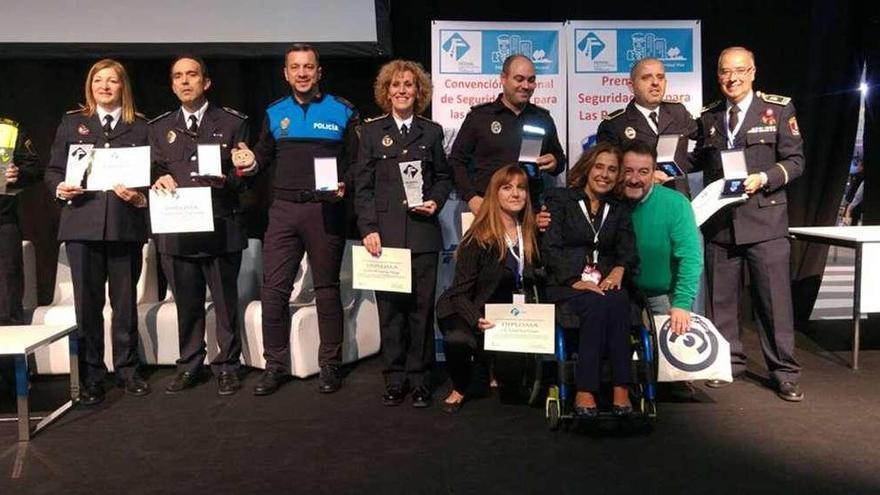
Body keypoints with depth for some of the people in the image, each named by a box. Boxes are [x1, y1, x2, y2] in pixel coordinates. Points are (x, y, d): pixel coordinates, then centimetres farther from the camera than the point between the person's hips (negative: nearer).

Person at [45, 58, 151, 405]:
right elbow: (53, 170, 11)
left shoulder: (139, 127, 9)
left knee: (126, 302, 8)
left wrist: (141, 197, -14)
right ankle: (91, 377, 14)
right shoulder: (71, 123, 12)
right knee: (87, 303, 3)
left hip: (125, 225, 0)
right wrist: (60, 188, -10)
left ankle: (127, 370, 22)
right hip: (82, 224, 1)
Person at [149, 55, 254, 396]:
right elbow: (152, 172, 16)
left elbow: (246, 174, 3)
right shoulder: (159, 127, 15)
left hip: (221, 228, -2)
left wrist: (226, 179, -17)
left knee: (226, 302, 4)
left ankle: (227, 366, 18)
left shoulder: (232, 122, 5)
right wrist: (159, 180, -7)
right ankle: (189, 365, 25)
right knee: (186, 303, 11)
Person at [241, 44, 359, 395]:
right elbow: (264, 158, 13)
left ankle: (330, 365, 17)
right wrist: (250, 164, -8)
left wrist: (344, 186, -17)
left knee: (327, 287, 6)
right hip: (284, 209, 3)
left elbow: (356, 162, 1)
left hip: (326, 210, -2)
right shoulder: (274, 114, 12)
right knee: (273, 289, 0)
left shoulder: (341, 112, 3)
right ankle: (275, 365, 14)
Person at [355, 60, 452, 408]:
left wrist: (436, 201, -4)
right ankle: (394, 379, 14)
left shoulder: (432, 132, 12)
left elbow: (444, 177, 17)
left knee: (422, 307, 2)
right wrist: (369, 228, -6)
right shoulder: (372, 131, 9)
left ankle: (419, 378, 13)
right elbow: (363, 186, 4)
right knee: (389, 307, 3)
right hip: (385, 233, 0)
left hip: (422, 232, 1)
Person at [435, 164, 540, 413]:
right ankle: (461, 388, 0)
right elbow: (461, 290, -13)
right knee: (458, 340, -36)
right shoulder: (479, 238, -11)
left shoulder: (530, 233, 6)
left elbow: (529, 281, 13)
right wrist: (477, 321, -29)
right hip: (472, 312, -5)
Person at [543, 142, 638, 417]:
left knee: (618, 301, -32)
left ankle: (621, 388, -33)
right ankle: (585, 392, -32)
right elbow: (551, 247, -2)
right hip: (565, 284, -3)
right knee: (597, 305, -34)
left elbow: (628, 251, 9)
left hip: (606, 283, 3)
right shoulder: (560, 199, 9)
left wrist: (619, 270, -16)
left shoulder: (620, 210, 22)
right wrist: (575, 281, -17)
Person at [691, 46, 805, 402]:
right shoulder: (707, 117, 12)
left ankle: (784, 372, 13)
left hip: (764, 218, -3)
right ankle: (730, 361, 26)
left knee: (774, 297, -1)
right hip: (719, 221, 3)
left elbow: (795, 161, 0)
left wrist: (764, 178, -16)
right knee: (721, 297, 10)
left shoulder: (778, 109, 2)